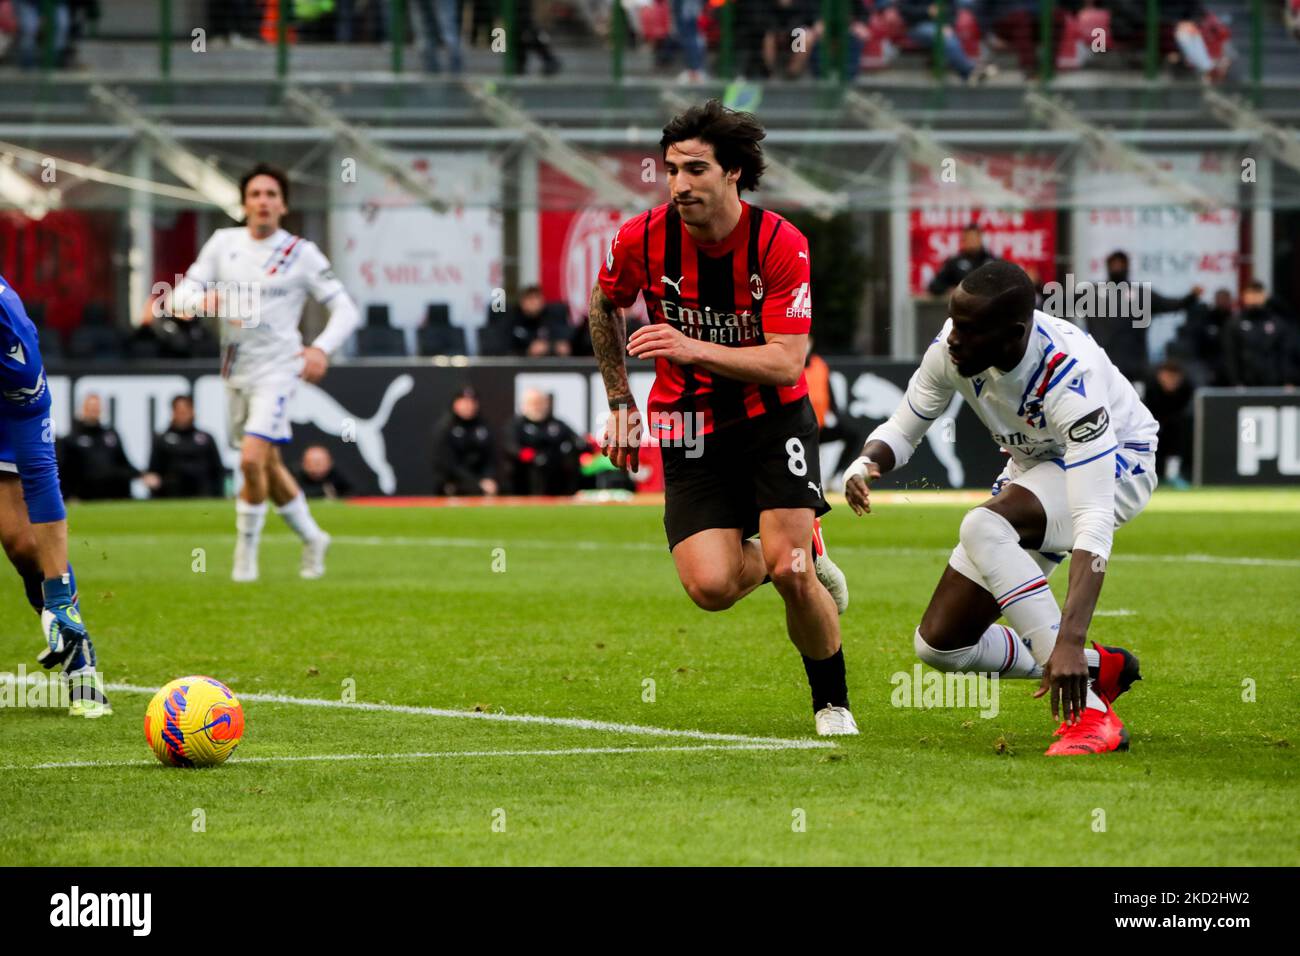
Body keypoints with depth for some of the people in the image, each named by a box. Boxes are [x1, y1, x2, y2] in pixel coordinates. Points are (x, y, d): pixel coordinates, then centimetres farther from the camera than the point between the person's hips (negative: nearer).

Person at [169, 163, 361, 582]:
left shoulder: (301, 253, -5)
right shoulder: (223, 243, 4)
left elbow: (346, 310, -4)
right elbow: (181, 296, 1)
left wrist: (322, 349, -21)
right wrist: (203, 301, -23)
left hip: (277, 370, -5)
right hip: (236, 371, 5)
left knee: (252, 459, -19)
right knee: (269, 467, 15)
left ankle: (246, 553, -4)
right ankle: (312, 539, 35)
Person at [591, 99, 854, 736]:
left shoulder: (780, 244, -17)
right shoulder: (642, 239, -11)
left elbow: (786, 362, -21)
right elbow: (604, 307, 12)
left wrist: (696, 349, -33)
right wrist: (619, 402, 11)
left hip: (772, 418, -2)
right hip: (689, 430, 2)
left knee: (789, 573, -19)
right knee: (710, 587, -16)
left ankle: (833, 702, 8)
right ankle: (801, 553, 19)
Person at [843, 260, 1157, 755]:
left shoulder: (1068, 377, -38)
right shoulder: (950, 349, -20)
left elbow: (1094, 526, -43)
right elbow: (902, 430, -2)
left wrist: (1070, 641, -53)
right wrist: (867, 463, -27)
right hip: (1036, 469, 7)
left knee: (983, 526, -38)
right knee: (939, 644, -1)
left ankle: (1088, 712, -35)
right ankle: (1099, 669, 19)